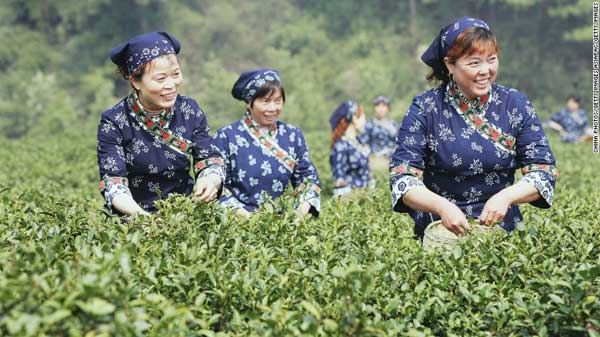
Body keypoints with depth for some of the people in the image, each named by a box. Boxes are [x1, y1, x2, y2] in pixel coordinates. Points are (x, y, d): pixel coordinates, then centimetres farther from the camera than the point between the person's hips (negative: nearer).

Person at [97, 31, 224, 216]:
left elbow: (208, 160, 3)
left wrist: (212, 179, -21)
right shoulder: (113, 123, -7)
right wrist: (140, 215, -31)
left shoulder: (191, 112, 2)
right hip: (132, 220, -2)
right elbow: (113, 182, -12)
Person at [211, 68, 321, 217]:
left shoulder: (293, 136, 11)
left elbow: (307, 177, 14)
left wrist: (303, 208, -3)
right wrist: (239, 212, -12)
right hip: (241, 221, -3)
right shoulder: (226, 136, 2)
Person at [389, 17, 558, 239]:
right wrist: (442, 206, -25)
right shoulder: (425, 109, -2)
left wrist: (506, 196, -16)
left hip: (503, 229, 2)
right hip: (438, 235, -1)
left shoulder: (516, 105, 5)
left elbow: (544, 170, 2)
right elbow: (402, 177, -8)